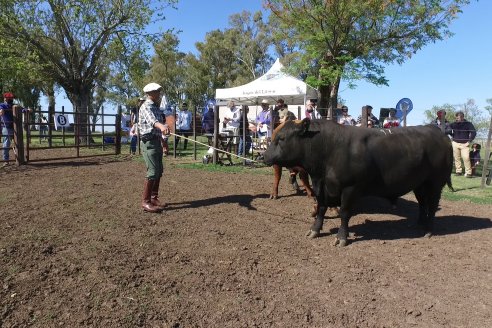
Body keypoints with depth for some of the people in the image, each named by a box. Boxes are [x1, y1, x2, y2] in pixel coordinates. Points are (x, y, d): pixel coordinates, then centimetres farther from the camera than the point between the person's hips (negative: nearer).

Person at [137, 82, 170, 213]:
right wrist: (161, 125, -59)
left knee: (159, 171, 12)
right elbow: (152, 119, -37)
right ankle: (145, 202, -6)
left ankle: (154, 198, 23)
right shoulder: (146, 107, -14)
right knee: (153, 171, -13)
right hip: (149, 142, -10)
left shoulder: (156, 107, 16)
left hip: (156, 142, 10)